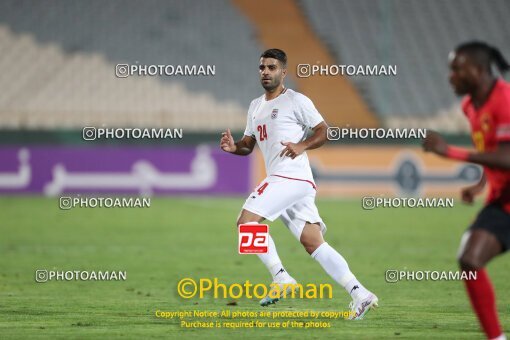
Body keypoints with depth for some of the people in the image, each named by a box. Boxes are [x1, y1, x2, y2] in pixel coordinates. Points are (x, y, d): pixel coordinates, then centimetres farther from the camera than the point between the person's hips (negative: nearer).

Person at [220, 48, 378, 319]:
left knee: (246, 222, -12)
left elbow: (323, 131, -3)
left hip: (292, 177, -8)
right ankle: (359, 294, -4)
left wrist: (302, 146, -20)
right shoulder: (255, 106, 22)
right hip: (279, 180, 8)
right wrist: (234, 147, 5)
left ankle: (280, 277, -8)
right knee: (314, 245, 1)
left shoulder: (296, 101, -2)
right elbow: (249, 144, 26)